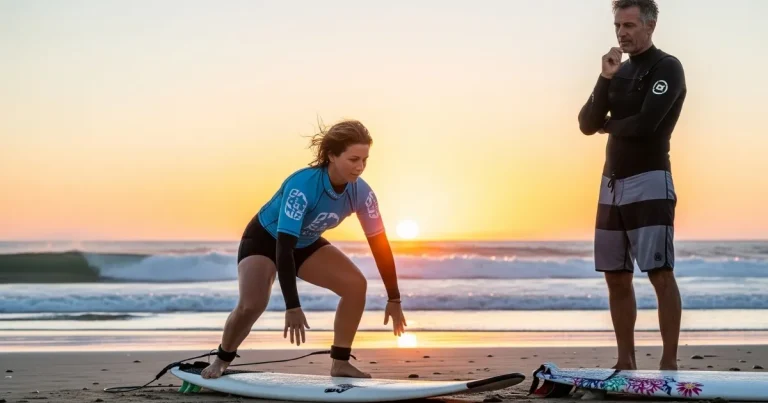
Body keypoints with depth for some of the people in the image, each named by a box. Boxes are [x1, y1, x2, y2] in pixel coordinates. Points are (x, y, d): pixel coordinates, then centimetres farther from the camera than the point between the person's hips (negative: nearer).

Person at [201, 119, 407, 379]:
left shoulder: (361, 193, -22)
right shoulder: (303, 186, -38)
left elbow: (380, 244, -13)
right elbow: (283, 246, -40)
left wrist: (394, 299, -13)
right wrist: (292, 307, -44)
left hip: (306, 244, 5)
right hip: (264, 240, -5)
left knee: (356, 284, -15)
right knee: (252, 304, -27)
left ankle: (340, 363, -4)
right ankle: (221, 360, 2)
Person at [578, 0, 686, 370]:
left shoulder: (667, 68, -5)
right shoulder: (620, 72, 15)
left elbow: (645, 124, -18)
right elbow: (587, 124, 6)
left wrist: (607, 124, 1)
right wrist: (605, 80, -7)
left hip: (649, 182, -7)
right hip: (612, 183, 8)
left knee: (660, 273, -10)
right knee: (616, 278, 8)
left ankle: (669, 363, -10)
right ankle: (626, 363, 15)